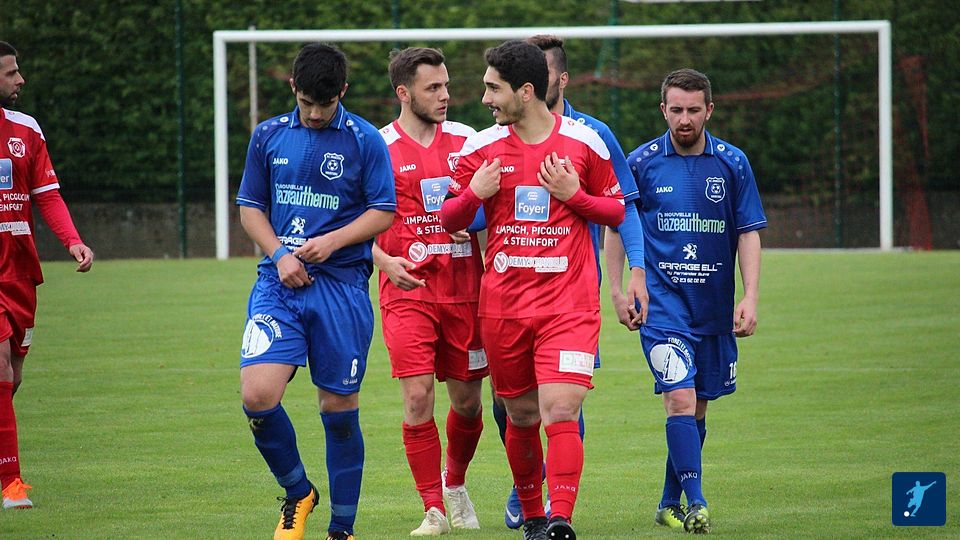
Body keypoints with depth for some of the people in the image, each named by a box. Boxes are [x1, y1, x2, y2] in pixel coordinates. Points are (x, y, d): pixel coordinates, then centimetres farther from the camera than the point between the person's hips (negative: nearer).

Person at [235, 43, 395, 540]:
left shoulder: (364, 140, 0)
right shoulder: (269, 136, 9)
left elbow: (383, 213, 1)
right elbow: (250, 207, 14)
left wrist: (333, 241, -13)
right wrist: (280, 255, -3)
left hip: (342, 285, -2)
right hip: (279, 282, 2)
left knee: (340, 409, 3)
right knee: (256, 394, -15)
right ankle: (297, 493, 9)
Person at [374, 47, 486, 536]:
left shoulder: (465, 139, 9)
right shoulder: (378, 148, -1)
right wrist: (386, 261, -15)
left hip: (464, 290, 3)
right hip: (407, 290, -3)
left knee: (467, 400, 6)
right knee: (417, 398, -12)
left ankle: (455, 483, 33)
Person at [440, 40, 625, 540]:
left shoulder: (585, 142, 1)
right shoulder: (479, 147, 5)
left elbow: (617, 212, 10)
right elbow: (448, 219, 11)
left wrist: (573, 195, -8)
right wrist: (475, 194, -9)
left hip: (568, 304, -3)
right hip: (502, 306, 3)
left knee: (560, 413, -16)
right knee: (520, 417, 9)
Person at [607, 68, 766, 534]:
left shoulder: (732, 163, 2)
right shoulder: (641, 163, -2)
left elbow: (749, 233, 3)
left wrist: (750, 297, -6)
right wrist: (618, 291, 1)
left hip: (714, 305, 3)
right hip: (662, 301, -3)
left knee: (697, 407, 9)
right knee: (680, 397, -17)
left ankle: (670, 503, 23)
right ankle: (695, 503, -17)